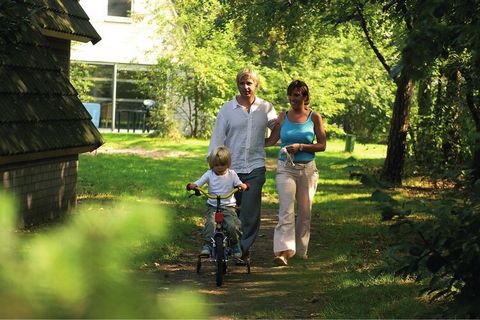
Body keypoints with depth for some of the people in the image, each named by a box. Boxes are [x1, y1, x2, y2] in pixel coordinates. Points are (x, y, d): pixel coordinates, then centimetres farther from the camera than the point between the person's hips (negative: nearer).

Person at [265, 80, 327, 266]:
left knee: (305, 211, 8)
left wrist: (300, 146, -13)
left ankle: (301, 249, 21)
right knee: (286, 211, -12)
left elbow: (322, 145, -2)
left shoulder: (314, 117, 1)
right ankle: (283, 251, -20)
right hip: (286, 168, -1)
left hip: (307, 169, 1)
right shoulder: (283, 117, 5)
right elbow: (272, 140, 8)